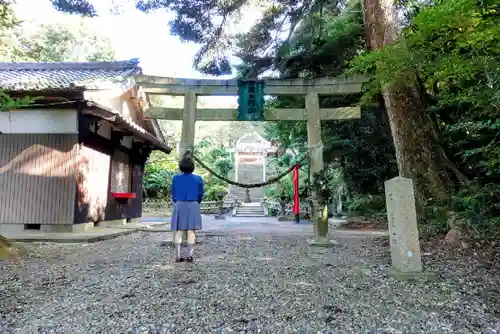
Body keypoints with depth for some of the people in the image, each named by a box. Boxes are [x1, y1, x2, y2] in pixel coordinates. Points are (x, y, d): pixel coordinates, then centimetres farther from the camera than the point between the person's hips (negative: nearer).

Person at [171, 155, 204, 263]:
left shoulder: (176, 178, -2)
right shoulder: (198, 179, -4)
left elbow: (173, 194, 6)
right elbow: (200, 194, 4)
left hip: (179, 206, 1)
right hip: (193, 206, -1)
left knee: (178, 231, 7)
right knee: (191, 231, 5)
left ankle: (178, 256, 8)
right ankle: (189, 255, 7)